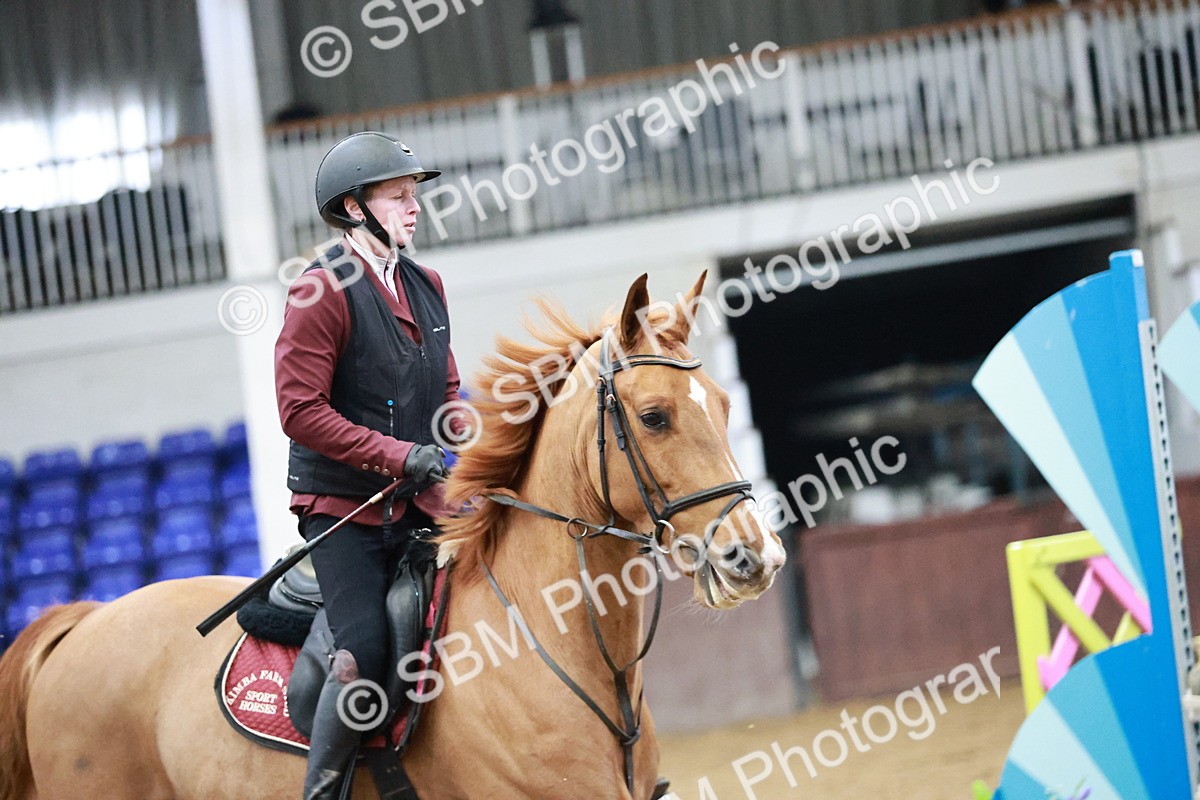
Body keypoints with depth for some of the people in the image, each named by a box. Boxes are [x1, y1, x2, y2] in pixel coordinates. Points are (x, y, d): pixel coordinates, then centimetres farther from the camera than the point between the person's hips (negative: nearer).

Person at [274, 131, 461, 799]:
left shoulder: (426, 287, 13)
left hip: (420, 504, 7)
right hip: (344, 504, -7)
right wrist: (399, 454, -20)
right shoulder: (322, 293, -10)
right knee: (367, 651, -19)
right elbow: (301, 410, -16)